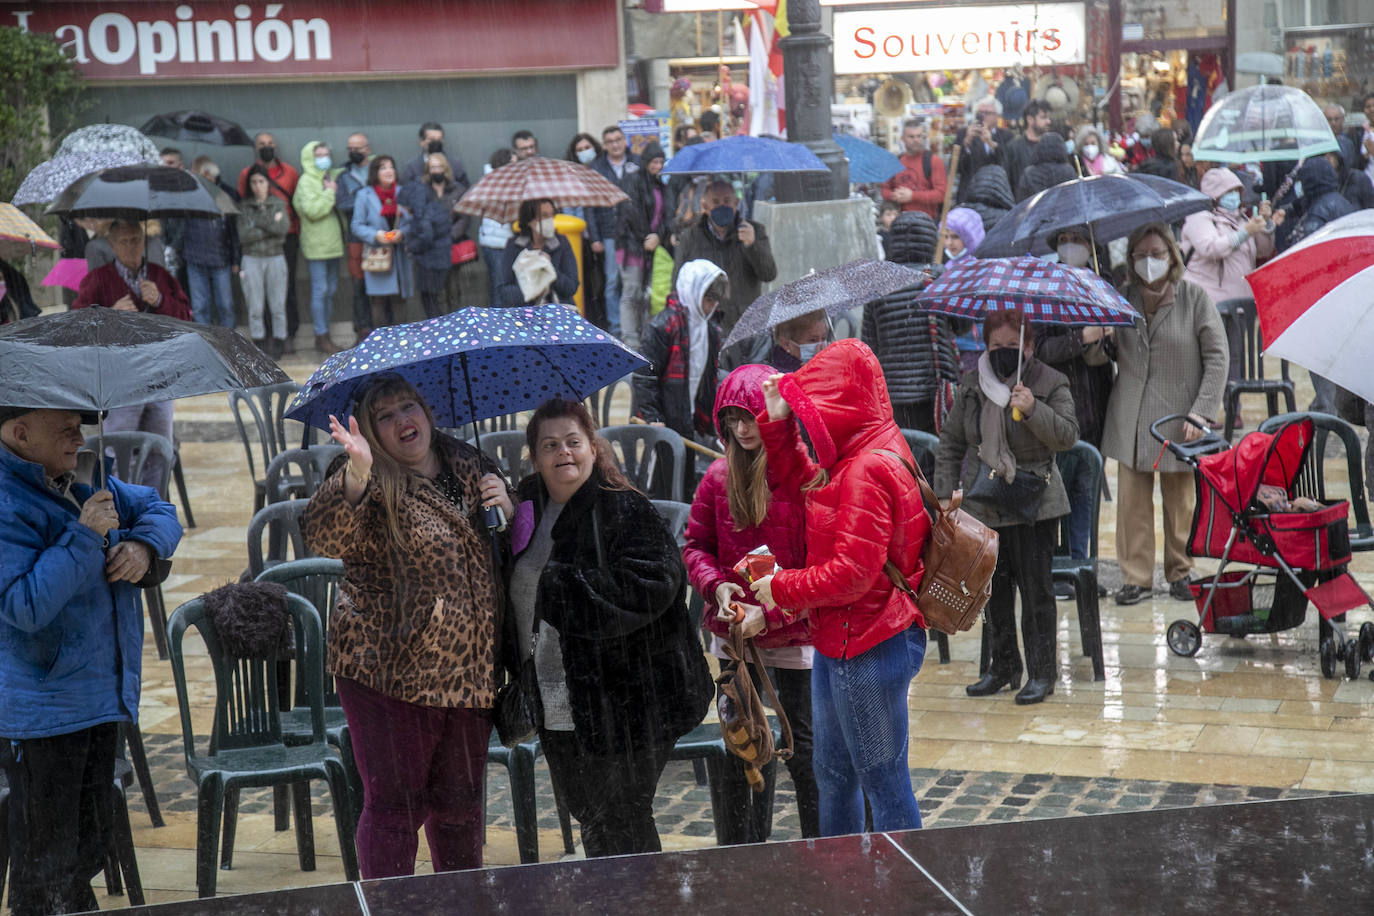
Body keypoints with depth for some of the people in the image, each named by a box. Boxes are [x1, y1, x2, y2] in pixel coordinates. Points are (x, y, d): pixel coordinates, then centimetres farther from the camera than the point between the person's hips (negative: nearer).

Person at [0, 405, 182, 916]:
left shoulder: (84, 481, 7)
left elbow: (159, 510, 16)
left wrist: (143, 545, -6)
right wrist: (85, 536, -26)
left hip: (101, 697, 9)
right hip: (41, 714, -9)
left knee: (88, 846, 24)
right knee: (45, 861, 1)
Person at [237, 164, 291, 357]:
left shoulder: (278, 203, 7)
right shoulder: (244, 206, 4)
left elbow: (284, 227, -10)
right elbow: (243, 236, -9)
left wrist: (260, 222, -13)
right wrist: (271, 226, -9)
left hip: (275, 258, 0)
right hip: (252, 259, 0)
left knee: (278, 305, 1)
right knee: (255, 307, 1)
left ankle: (278, 342, 10)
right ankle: (259, 344, 8)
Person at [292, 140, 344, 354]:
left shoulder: (331, 178, 15)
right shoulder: (306, 181, -9)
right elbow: (313, 210, -21)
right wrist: (329, 193, -15)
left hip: (332, 243, 8)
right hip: (316, 245, -8)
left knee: (331, 290, 12)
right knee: (319, 290, -6)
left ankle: (325, 334, 20)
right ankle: (321, 336, -2)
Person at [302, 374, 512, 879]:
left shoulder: (471, 465, 10)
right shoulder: (373, 481, -7)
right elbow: (324, 537, -27)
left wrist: (506, 507, -2)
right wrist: (356, 473, -43)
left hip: (471, 669, 5)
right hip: (391, 669, -5)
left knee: (460, 800, 19)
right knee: (395, 803, -1)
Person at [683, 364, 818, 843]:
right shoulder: (720, 476, 4)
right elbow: (696, 545, 12)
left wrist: (775, 609, -21)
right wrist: (717, 586, -8)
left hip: (794, 635, -4)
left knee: (803, 750, 0)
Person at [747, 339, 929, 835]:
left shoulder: (869, 470, -23)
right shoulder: (852, 459, 9)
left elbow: (853, 573, -26)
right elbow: (799, 479, 27)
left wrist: (782, 589, -13)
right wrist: (778, 421, 12)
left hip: (870, 649, -11)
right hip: (837, 641, 11)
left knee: (883, 782, 0)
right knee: (831, 771, 23)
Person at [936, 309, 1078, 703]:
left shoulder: (1051, 384, -4)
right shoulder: (971, 386, 6)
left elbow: (1068, 435, -15)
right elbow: (950, 442, 12)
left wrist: (1034, 410, -29)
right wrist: (946, 493, 5)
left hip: (1033, 506, -4)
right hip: (982, 505, 4)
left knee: (1035, 588, -1)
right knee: (992, 588, 12)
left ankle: (1041, 671, 9)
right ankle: (1003, 667, 25)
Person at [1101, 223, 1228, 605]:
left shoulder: (1194, 297, -3)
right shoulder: (1124, 298, 5)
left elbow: (1217, 357, -4)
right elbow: (1112, 353, 15)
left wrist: (1201, 413, -11)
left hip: (1178, 417, -2)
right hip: (1130, 418, 2)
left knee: (1180, 502, 6)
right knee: (1132, 500, 2)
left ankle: (1180, 572, 21)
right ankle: (1135, 576, 11)